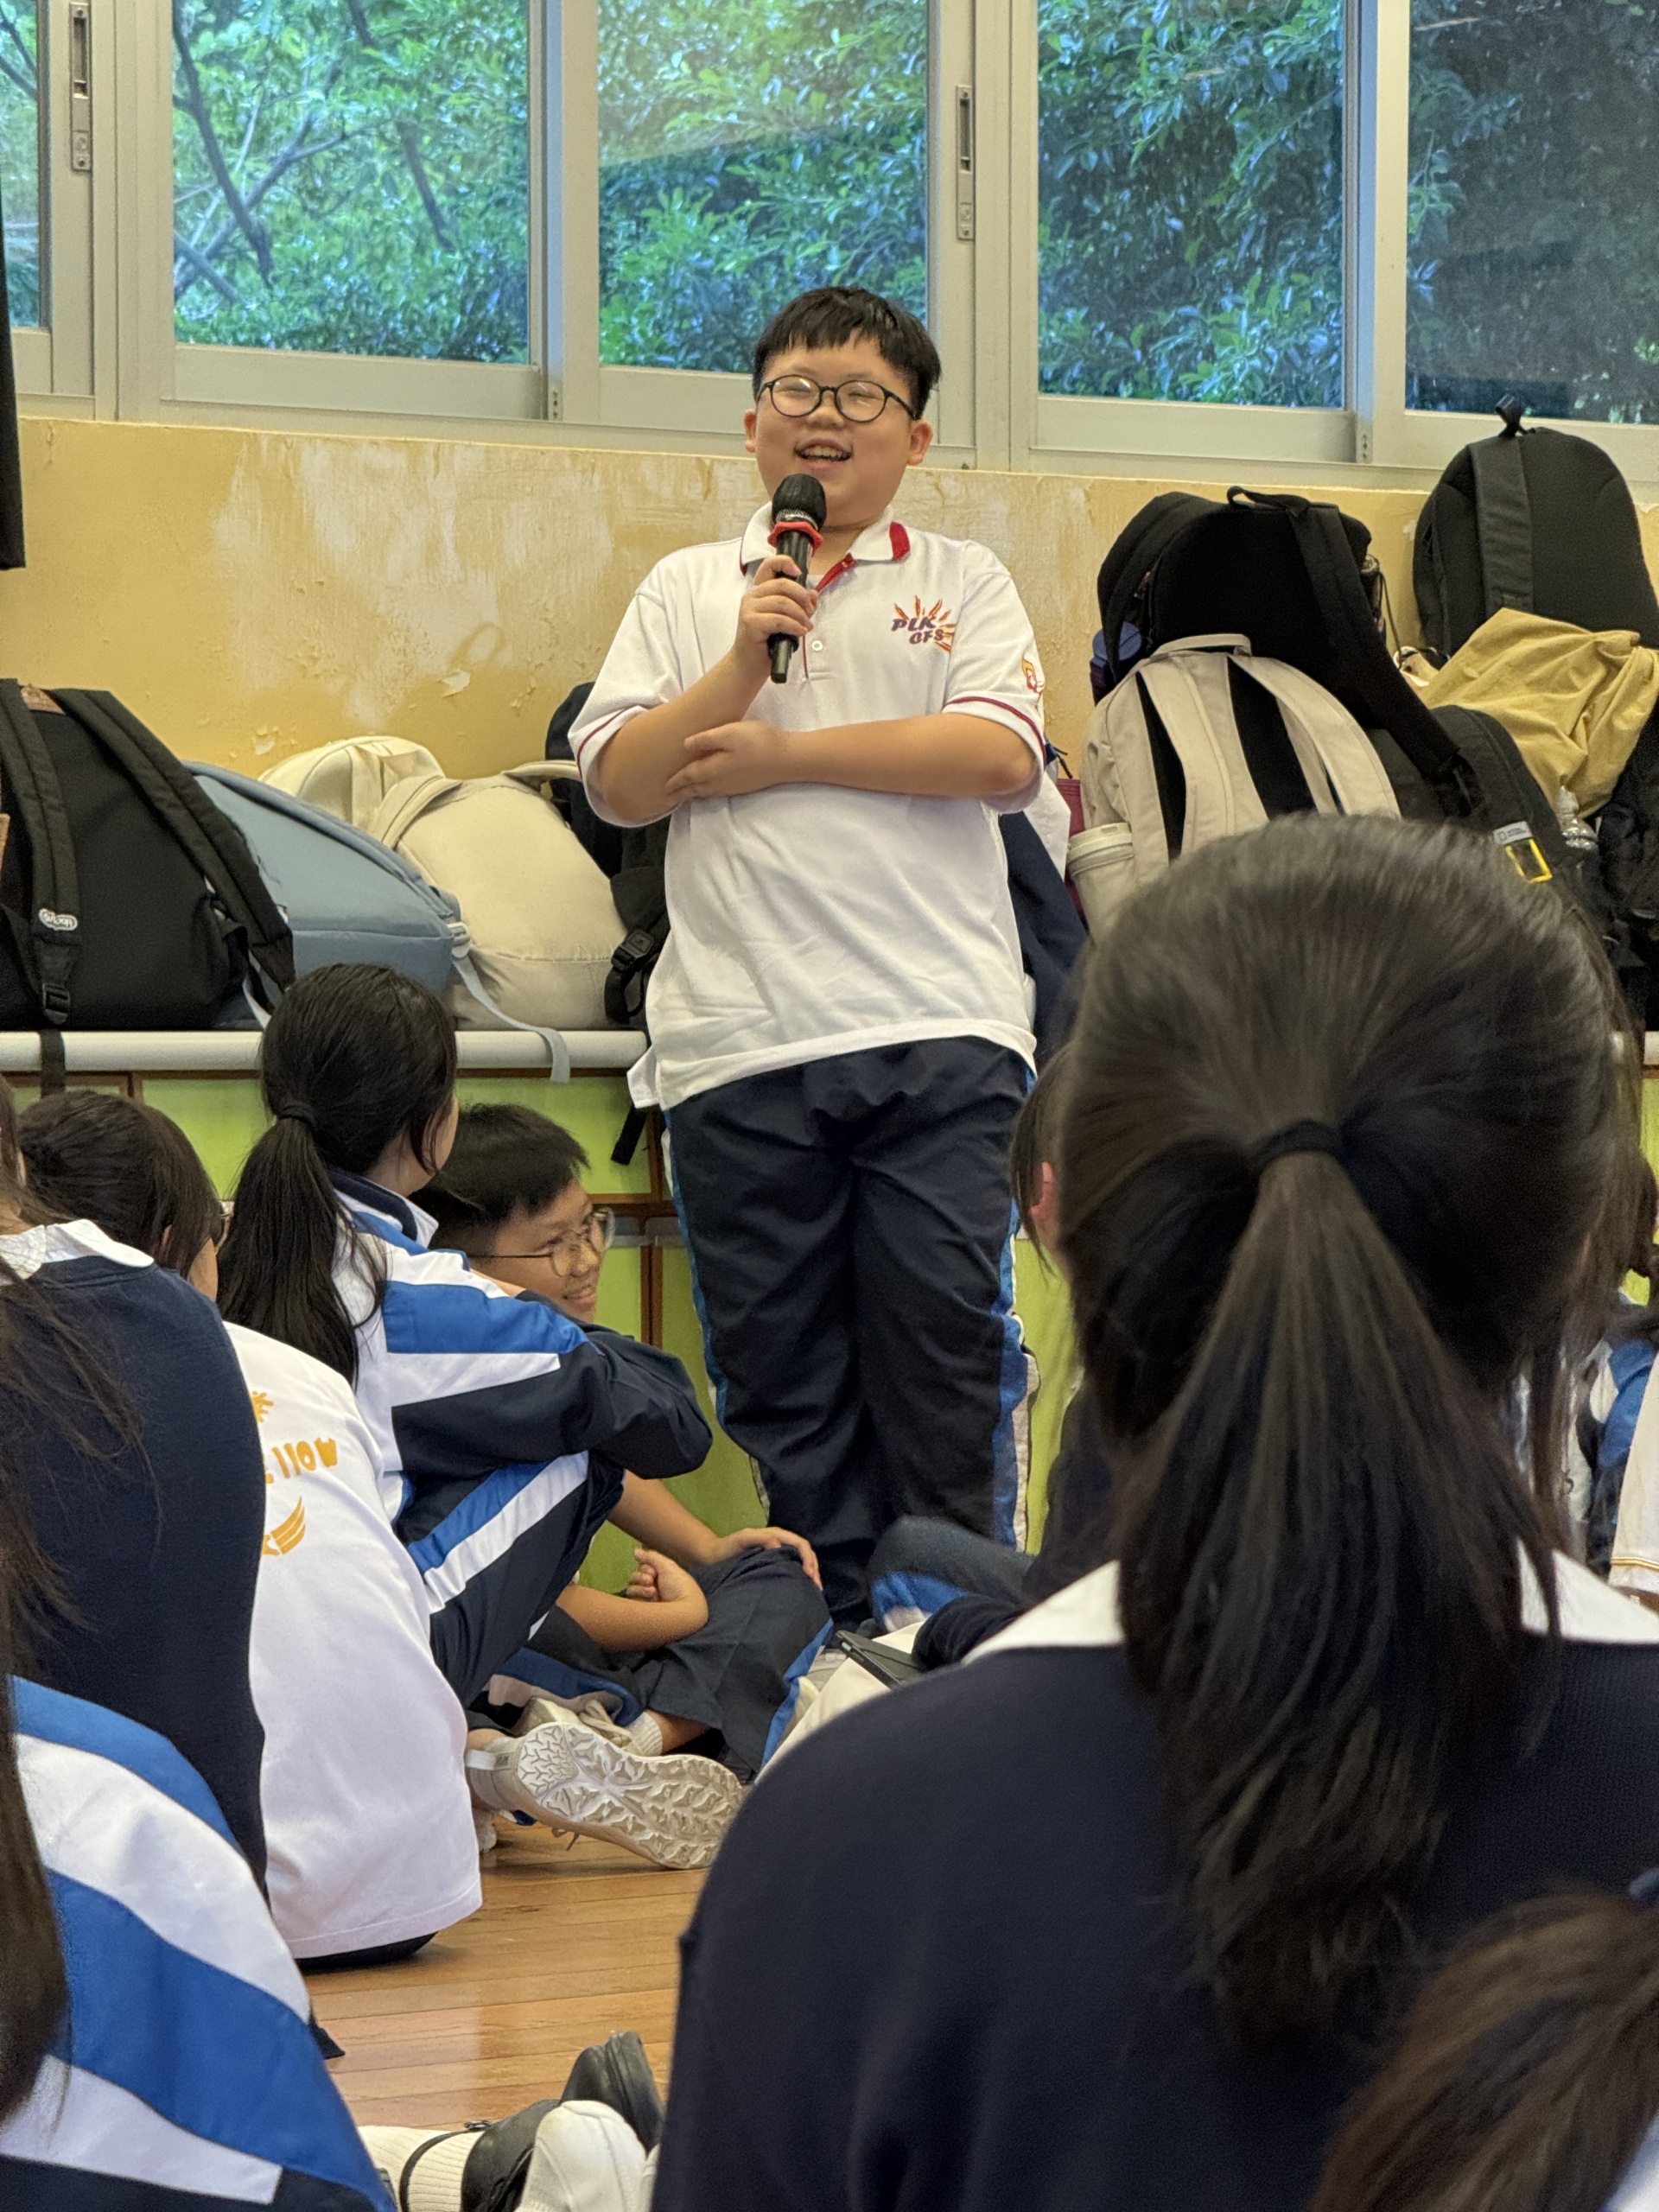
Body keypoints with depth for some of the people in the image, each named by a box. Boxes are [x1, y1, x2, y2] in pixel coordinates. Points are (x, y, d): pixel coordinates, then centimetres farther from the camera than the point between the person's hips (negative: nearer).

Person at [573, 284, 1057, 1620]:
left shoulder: (962, 582, 12)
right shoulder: (689, 591, 16)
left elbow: (1000, 757, -5)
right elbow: (619, 783, 5)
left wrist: (778, 757, -4)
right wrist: (746, 659, -7)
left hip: (940, 1026, -1)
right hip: (740, 1043, 1)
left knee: (947, 1353, -4)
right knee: (777, 1369, 3)